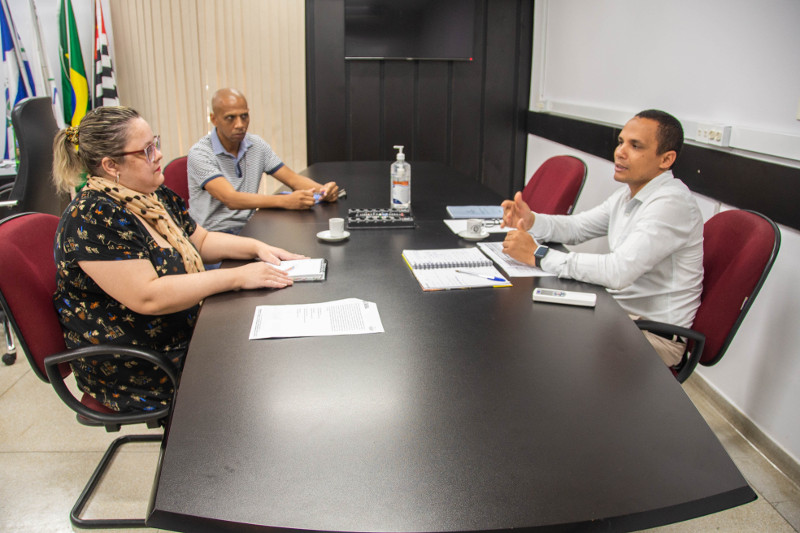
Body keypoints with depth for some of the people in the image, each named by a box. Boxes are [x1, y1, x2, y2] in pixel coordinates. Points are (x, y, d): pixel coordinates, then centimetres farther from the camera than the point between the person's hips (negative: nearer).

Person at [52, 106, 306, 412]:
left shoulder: (155, 196, 5)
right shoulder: (93, 218, -23)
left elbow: (201, 240, 17)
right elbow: (148, 297, -30)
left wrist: (256, 247, -1)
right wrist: (237, 277, -26)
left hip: (186, 330, 9)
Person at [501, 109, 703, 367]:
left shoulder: (671, 203, -23)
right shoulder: (628, 193, 7)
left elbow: (619, 272, -33)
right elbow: (576, 227, 13)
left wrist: (538, 255, -29)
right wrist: (531, 220, -9)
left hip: (655, 334, -8)